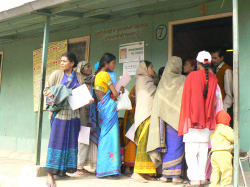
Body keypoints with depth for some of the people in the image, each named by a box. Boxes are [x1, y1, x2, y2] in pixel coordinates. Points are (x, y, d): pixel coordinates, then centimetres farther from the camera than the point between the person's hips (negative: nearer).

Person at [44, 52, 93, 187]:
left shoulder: (79, 77, 12)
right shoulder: (56, 74, 7)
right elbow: (46, 90, 7)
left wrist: (88, 100, -5)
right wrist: (56, 96, -12)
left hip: (73, 113, 3)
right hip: (60, 112, -3)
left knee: (71, 140, 5)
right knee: (56, 140, -8)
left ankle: (63, 170, 16)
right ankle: (50, 174, -7)